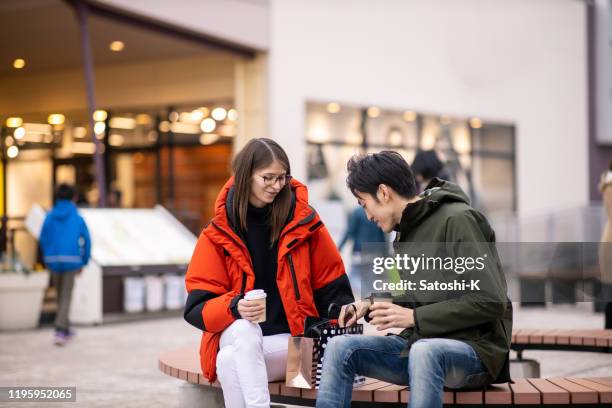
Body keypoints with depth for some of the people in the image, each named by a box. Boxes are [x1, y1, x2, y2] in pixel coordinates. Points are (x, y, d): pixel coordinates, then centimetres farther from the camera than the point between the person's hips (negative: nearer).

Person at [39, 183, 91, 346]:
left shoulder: (50, 217, 3)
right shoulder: (77, 218, -2)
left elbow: (43, 239, 3)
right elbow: (86, 241, -1)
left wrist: (47, 261, 14)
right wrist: (83, 262, 10)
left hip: (53, 260, 3)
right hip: (72, 261, -3)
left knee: (61, 295, 20)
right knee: (66, 297, 0)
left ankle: (65, 328, 29)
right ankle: (60, 331, -15)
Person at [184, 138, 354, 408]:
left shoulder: (304, 223, 1)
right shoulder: (219, 233, 2)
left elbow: (332, 289, 6)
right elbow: (197, 309, -3)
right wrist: (234, 308, -26)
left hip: (292, 340, -1)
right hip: (236, 338, 1)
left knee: (229, 361, -31)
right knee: (244, 329, -35)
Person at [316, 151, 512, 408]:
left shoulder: (457, 220, -11)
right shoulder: (406, 230, 13)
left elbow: (491, 302, -18)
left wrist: (414, 317, -17)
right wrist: (371, 306, 5)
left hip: (475, 348, -8)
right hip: (420, 342, 8)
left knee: (424, 351, -38)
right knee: (341, 347, -10)